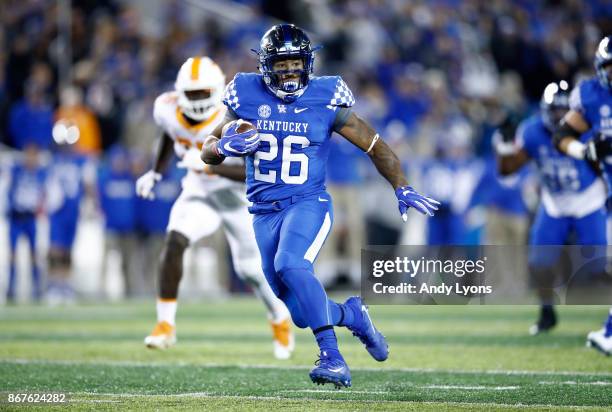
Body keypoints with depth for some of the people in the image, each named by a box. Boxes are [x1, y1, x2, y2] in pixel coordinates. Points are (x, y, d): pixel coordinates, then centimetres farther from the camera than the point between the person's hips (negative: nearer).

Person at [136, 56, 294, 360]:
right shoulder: (168, 110, -16)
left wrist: (210, 166, -47)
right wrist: (156, 172, 11)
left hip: (237, 195, -3)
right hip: (199, 192, 3)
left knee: (251, 269, 3)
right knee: (174, 241, -23)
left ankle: (281, 322, 34)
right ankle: (165, 325, -16)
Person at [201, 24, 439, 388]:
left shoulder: (325, 100, -5)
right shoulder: (249, 98, 1)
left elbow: (374, 145, 3)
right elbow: (208, 152, 6)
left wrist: (402, 189, -7)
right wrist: (225, 146, -18)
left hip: (308, 203, -3)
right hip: (264, 211, 3)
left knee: (290, 264, -34)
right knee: (304, 314, 2)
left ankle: (332, 357, -29)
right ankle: (352, 315, 33)